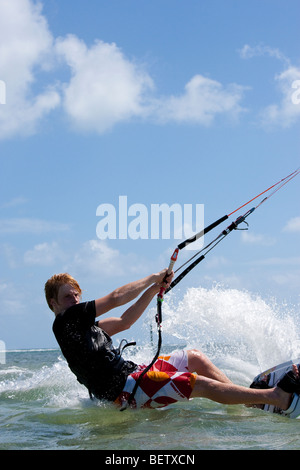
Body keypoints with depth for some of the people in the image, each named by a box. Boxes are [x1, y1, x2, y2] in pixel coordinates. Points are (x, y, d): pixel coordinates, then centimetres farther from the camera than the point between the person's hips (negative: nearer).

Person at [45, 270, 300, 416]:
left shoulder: (82, 324, 20)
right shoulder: (66, 319, -9)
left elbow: (124, 322, 21)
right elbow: (116, 298, -11)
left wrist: (155, 288, 13)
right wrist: (153, 278, 2)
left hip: (131, 373, 10)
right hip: (124, 388, -10)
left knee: (194, 357, 12)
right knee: (202, 384, -18)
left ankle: (253, 397, 9)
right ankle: (278, 397, -19)